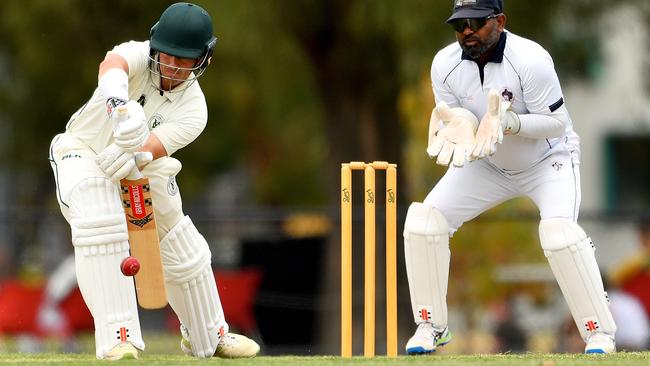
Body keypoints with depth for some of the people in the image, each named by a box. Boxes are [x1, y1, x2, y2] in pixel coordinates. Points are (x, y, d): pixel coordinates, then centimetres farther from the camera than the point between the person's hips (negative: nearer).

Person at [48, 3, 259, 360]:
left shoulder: (192, 109, -19)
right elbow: (113, 64, -51)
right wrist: (118, 102, -72)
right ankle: (119, 339, -32)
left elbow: (153, 148, -34)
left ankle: (209, 336, 36)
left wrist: (135, 157, -58)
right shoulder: (138, 56, -25)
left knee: (186, 253, 9)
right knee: (101, 224, -32)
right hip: (83, 153, -4)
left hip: (144, 170, 4)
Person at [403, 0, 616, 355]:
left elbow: (557, 123, -24)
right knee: (423, 219, -10)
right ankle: (431, 326, 5)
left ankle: (599, 332, -16)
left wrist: (509, 122, -41)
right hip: (485, 164, 5)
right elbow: (453, 119, -6)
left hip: (548, 159, -5)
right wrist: (458, 124, -31)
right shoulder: (445, 65, -15)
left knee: (558, 230, -30)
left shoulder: (530, 60, -29)